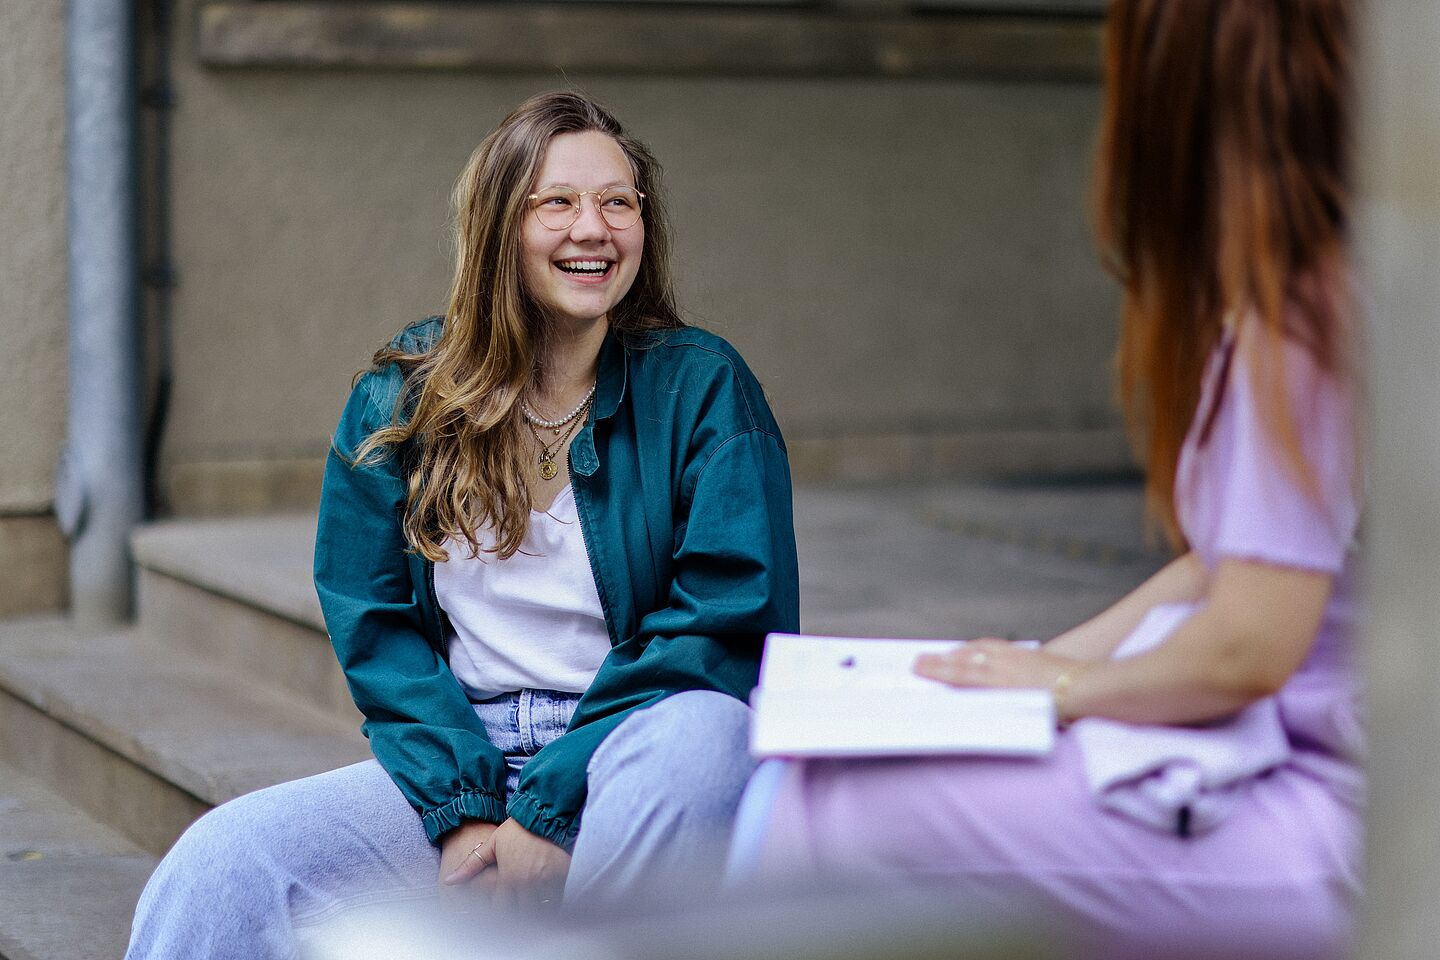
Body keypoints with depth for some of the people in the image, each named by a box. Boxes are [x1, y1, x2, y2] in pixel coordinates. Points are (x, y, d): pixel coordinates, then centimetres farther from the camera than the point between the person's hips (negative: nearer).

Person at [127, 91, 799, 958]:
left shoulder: (701, 383, -1)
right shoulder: (402, 398, 8)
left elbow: (728, 619, -9)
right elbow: (373, 625, 4)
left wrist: (550, 813, -16)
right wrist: (460, 810, -13)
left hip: (628, 757, -1)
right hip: (457, 759, 2)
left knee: (700, 733, -39)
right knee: (220, 862, -25)